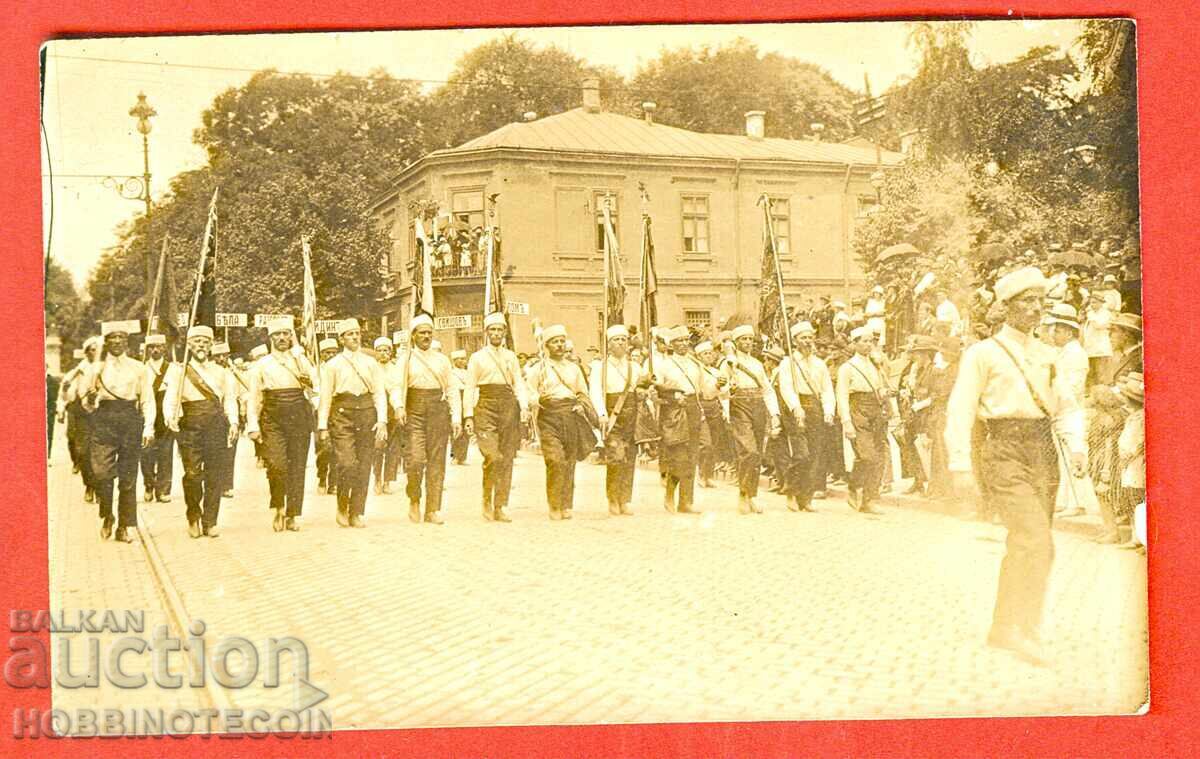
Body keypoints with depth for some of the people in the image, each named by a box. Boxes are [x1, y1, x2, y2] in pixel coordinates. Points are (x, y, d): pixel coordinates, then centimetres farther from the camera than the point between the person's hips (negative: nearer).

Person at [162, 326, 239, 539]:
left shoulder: (220, 372, 17)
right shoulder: (178, 371, 9)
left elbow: (230, 399, 12)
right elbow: (170, 399, -3)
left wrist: (233, 422, -4)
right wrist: (170, 418, -22)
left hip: (217, 425, 2)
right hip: (190, 426, -2)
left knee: (215, 476, -1)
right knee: (192, 474, -10)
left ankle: (210, 522, 7)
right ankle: (193, 517, 10)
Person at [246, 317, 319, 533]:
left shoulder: (301, 360, 14)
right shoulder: (262, 365, 9)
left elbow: (317, 384, 5)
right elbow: (253, 397, 5)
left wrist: (309, 382, -15)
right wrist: (253, 426, -4)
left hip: (299, 417, 2)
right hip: (273, 418, -2)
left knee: (298, 467, 0)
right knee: (277, 464, -17)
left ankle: (292, 515, 7)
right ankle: (278, 507, 3)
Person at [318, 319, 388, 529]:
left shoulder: (371, 363, 13)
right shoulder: (333, 365, 6)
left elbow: (379, 393, 9)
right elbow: (325, 397, 5)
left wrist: (382, 421, -3)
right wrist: (322, 426, -1)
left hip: (367, 412, 3)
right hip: (342, 414, -2)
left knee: (363, 467, 0)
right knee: (347, 464, -15)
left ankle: (357, 514, 8)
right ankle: (342, 507, 6)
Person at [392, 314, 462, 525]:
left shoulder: (442, 359, 15)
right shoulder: (406, 360, 8)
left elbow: (452, 390, 13)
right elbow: (396, 387, -2)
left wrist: (456, 417, 3)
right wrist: (398, 406, -22)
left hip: (438, 411, 2)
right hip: (414, 412, -2)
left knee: (437, 461, -1)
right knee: (416, 459, -14)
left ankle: (433, 509, 3)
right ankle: (414, 499, 9)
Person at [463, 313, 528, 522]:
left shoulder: (511, 357, 17)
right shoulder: (477, 357, 7)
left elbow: (519, 384, 13)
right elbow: (469, 388, 4)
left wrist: (524, 407, -3)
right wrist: (468, 416, -5)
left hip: (509, 407, 3)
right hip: (486, 407, -3)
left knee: (507, 459, 0)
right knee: (493, 457, -16)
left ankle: (501, 507, 4)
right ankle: (487, 501, 2)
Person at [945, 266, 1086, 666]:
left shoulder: (1047, 355, 16)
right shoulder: (983, 353, -1)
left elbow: (1065, 406, 17)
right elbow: (960, 412, -3)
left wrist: (1074, 446, -2)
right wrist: (960, 467, -9)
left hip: (1044, 453, 6)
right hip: (1007, 453, -6)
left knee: (1025, 545, 9)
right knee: (1036, 540, -18)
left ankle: (1005, 628, 21)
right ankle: (1021, 628, -14)